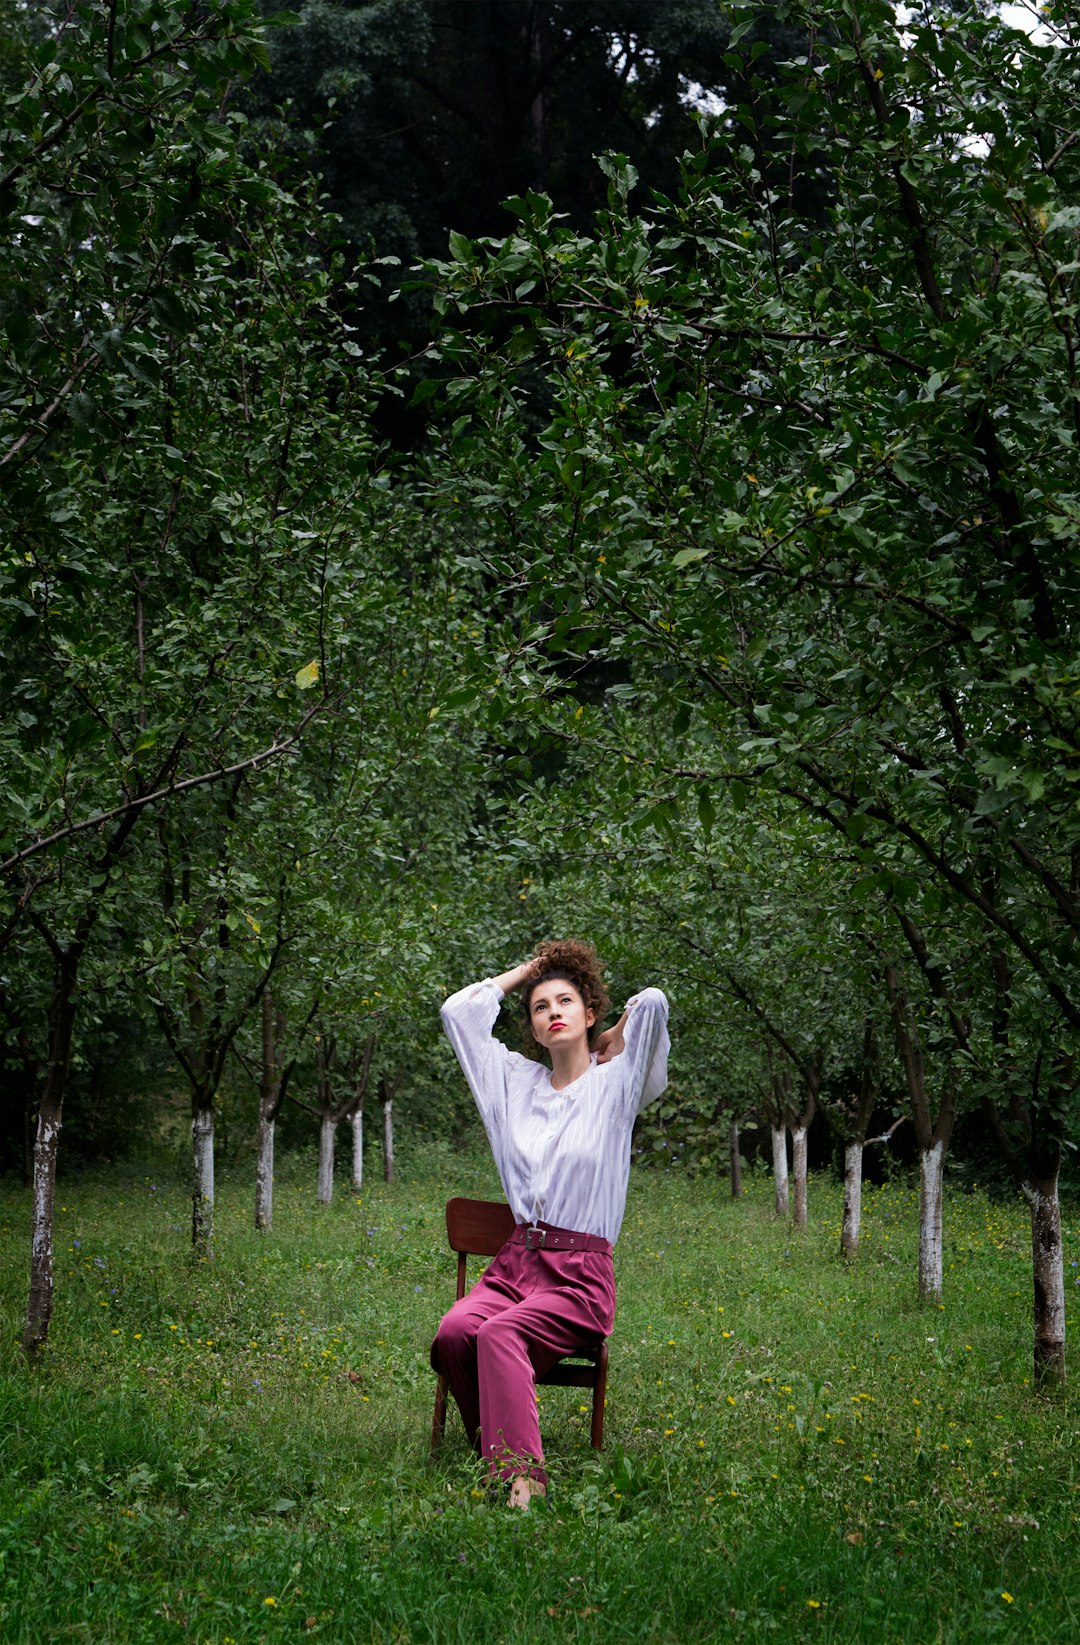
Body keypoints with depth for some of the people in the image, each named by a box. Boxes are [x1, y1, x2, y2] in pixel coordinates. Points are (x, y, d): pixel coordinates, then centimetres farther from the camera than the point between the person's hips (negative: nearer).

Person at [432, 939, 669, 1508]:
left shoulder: (616, 1083, 6)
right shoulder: (517, 1080, 19)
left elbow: (653, 1004, -9)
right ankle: (498, 1455, -25)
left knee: (499, 1334, -34)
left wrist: (611, 1045, 11)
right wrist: (529, 968, 24)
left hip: (581, 1274, -4)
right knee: (453, 1331, -29)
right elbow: (459, 1010, 22)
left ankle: (520, 1478, -43)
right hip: (516, 1260, 4)